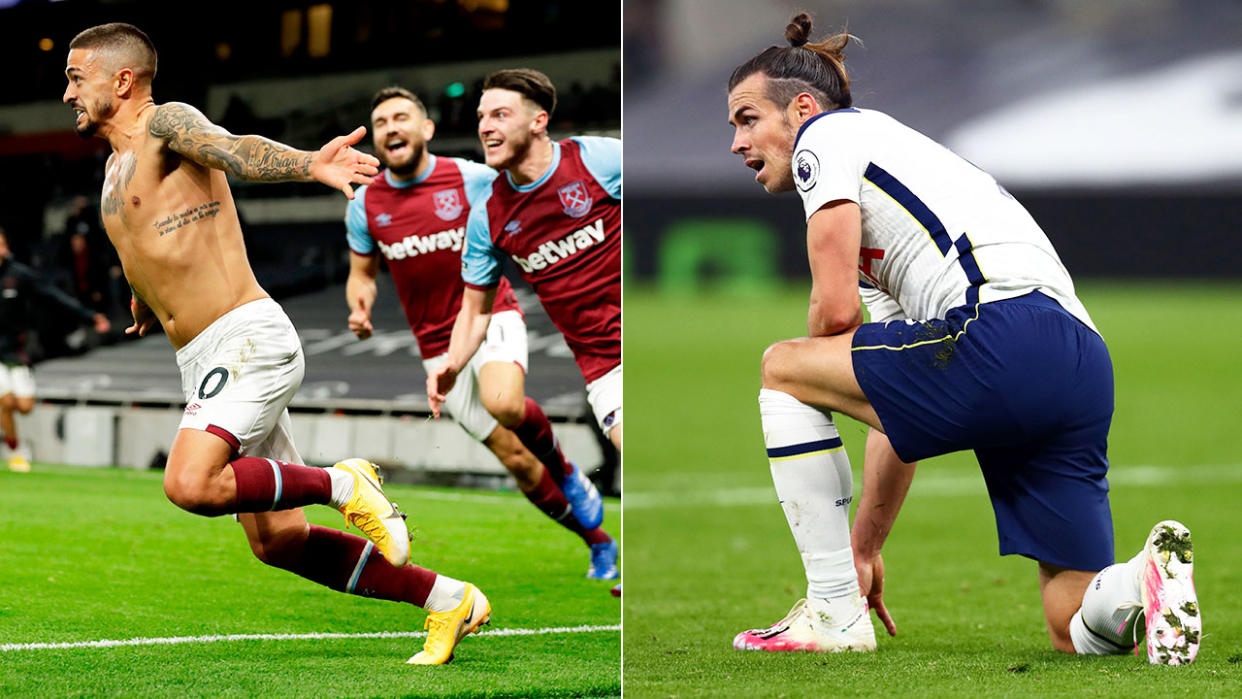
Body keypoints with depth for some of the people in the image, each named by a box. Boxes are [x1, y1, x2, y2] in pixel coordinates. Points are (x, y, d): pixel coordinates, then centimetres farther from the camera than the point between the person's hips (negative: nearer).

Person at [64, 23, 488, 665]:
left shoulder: (168, 124, -7)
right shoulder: (117, 166, 20)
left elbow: (236, 151, -28)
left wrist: (308, 164, -47)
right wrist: (148, 302, 55)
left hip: (248, 340, -9)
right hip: (202, 361, 9)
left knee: (192, 484, -31)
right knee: (278, 543, 7)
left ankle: (342, 485, -10)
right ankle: (448, 601, 16)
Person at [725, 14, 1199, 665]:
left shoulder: (828, 132, 10)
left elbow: (836, 310, -2)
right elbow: (899, 407, 35)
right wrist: (863, 548, 36)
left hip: (1007, 333, -10)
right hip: (1085, 366, 10)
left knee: (781, 368, 10)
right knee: (1080, 631, 14)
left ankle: (834, 614, 6)